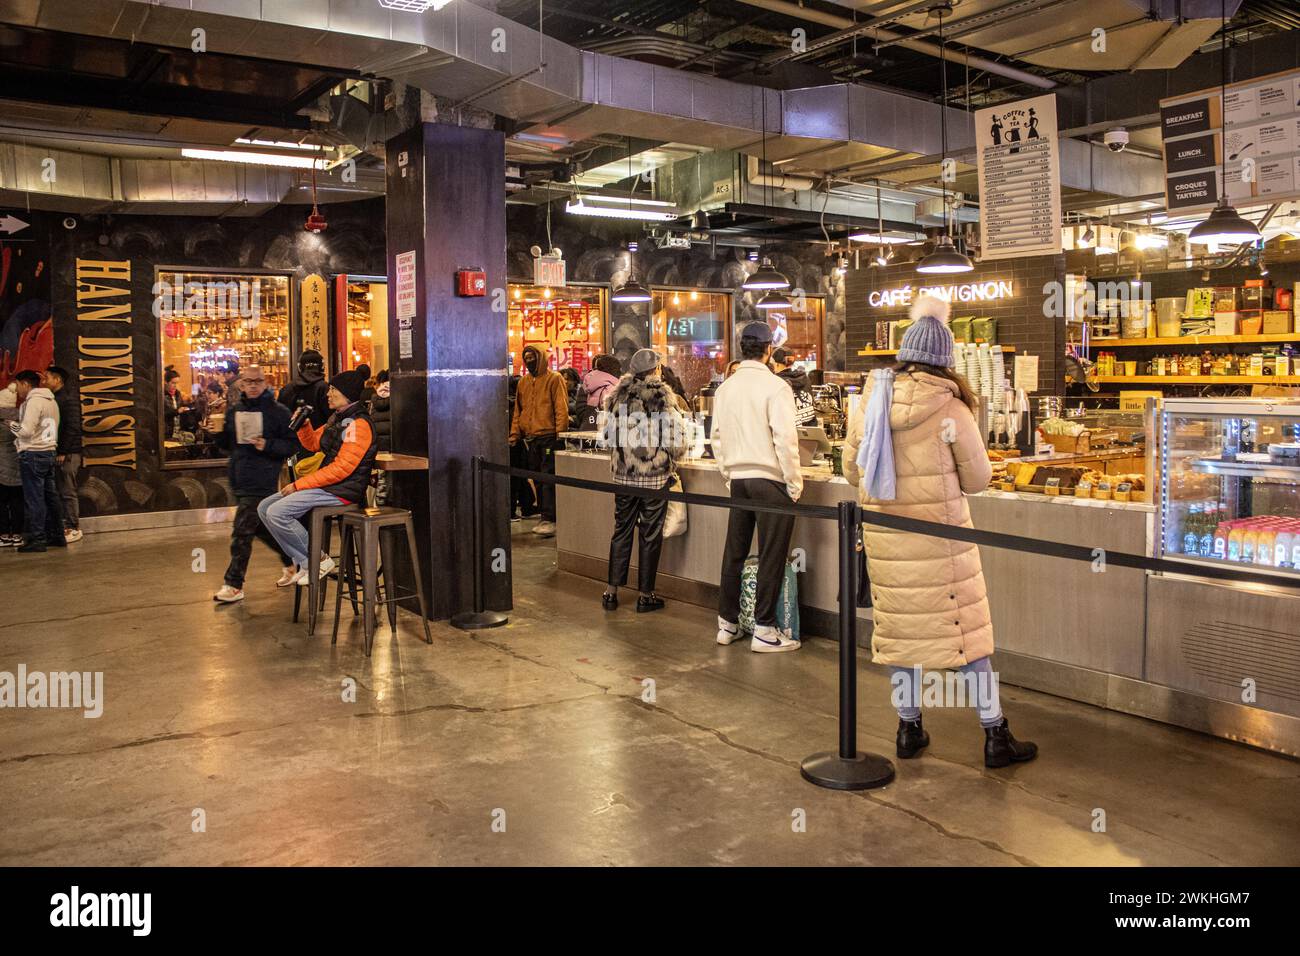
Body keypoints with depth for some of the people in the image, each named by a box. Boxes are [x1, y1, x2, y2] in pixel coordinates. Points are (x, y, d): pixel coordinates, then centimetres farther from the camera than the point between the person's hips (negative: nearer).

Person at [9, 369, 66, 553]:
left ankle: (37, 539, -4)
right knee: (50, 496, 12)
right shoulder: (51, 401, 15)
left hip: (33, 454, -9)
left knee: (34, 498, -5)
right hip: (49, 452, 9)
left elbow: (26, 430, -18)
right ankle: (57, 536, 16)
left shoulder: (34, 401, -13)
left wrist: (12, 424, 0)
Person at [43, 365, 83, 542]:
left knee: (68, 492, -4)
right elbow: (54, 426, 17)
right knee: (62, 492, 10)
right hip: (57, 453, 9)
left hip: (67, 454, -9)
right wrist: (57, 452, 8)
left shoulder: (69, 398, -10)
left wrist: (63, 452, -17)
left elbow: (73, 428, -16)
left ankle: (73, 529, 1)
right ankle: (66, 526, 16)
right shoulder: (55, 398, 17)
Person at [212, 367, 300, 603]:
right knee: (261, 528, 15)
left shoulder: (278, 412, -5)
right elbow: (226, 446, 21)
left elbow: (292, 445, -7)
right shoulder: (233, 412, 14)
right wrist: (218, 433, 0)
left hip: (261, 482, -7)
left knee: (242, 533, -8)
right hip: (239, 481, 7)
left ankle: (234, 586, -1)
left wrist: (267, 445, -22)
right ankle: (291, 561, 34)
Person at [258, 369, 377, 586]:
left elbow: (341, 468, -22)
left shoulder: (358, 424, -16)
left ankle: (319, 560, -7)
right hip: (326, 485, 10)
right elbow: (313, 444, 27)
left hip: (342, 491, -10)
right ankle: (303, 562, 3)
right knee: (265, 508, 5)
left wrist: (299, 485, -18)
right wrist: (303, 424, 6)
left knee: (277, 513, -20)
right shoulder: (337, 418, 15)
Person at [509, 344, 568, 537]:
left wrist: (559, 433, -16)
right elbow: (518, 410, 18)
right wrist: (514, 434, 9)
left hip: (548, 436, -6)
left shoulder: (554, 379, -3)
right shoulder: (523, 382, 16)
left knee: (548, 478, -9)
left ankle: (549, 519, -8)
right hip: (529, 439, 7)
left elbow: (561, 408, -8)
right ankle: (545, 518, 17)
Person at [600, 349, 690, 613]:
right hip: (655, 477, -3)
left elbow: (607, 435, 3)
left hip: (623, 475, 3)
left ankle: (612, 591, 18)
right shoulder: (663, 400, -11)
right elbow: (679, 442, -13)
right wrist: (669, 462, 6)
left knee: (622, 531, 14)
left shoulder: (619, 397, -1)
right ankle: (646, 595, 14)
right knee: (650, 536, 7)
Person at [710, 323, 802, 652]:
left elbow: (716, 437, 11)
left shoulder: (725, 388, 7)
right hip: (770, 480, -6)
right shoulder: (775, 387, -11)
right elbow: (785, 439, -15)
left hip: (737, 479, 6)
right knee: (771, 557, 2)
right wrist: (795, 485, -8)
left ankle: (727, 624, 22)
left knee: (734, 552, 13)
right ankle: (764, 631, 6)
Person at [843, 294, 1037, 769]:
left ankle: (909, 728, 24)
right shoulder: (950, 408, -12)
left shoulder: (869, 402, -1)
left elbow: (851, 470, 8)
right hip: (939, 534, -4)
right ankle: (995, 735, 15)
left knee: (899, 627, 14)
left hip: (884, 533, 4)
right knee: (966, 630, 6)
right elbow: (979, 479, -3)